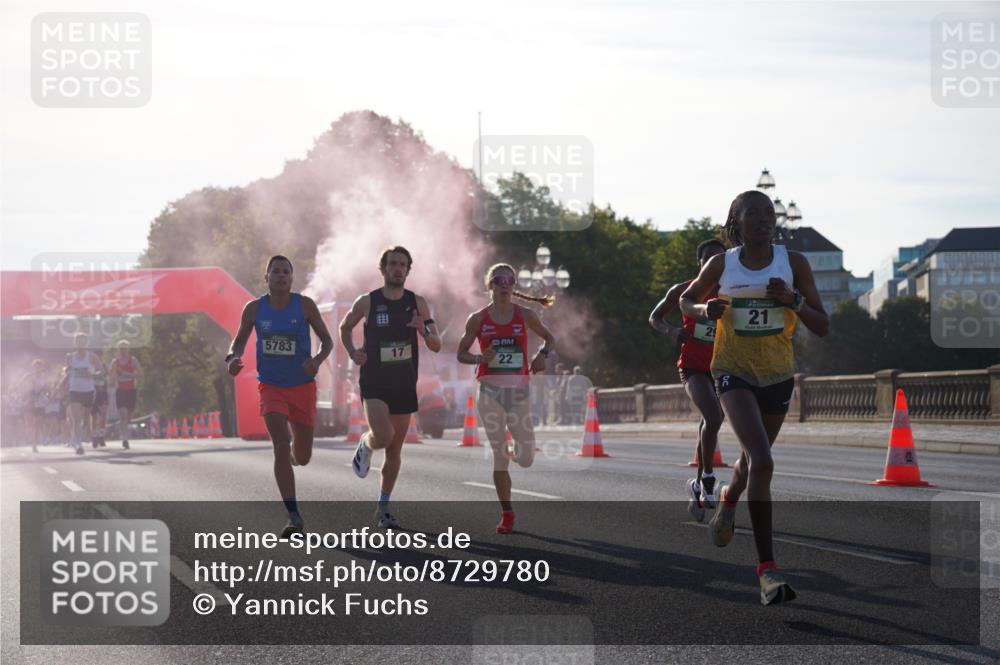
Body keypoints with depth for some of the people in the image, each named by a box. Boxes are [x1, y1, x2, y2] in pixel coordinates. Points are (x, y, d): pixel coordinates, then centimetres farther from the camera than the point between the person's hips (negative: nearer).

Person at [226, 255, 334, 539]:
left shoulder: (304, 305, -5)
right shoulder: (254, 309, -1)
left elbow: (327, 340, -1)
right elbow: (240, 340, 12)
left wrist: (317, 360, -22)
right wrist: (233, 357, -11)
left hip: (302, 386, 1)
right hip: (271, 387, 0)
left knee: (302, 458, 9)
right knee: (281, 447, -20)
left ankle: (292, 453, 50)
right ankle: (294, 517, -19)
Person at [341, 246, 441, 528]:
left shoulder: (417, 303, 0)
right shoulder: (367, 302, -5)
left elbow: (436, 346, 0)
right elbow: (345, 328, 13)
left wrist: (424, 330, -22)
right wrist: (352, 352, -5)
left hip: (404, 385, 3)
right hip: (374, 383, -3)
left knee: (395, 449, 8)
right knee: (383, 436, -24)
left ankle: (383, 508, 19)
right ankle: (365, 445, 12)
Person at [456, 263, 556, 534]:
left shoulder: (525, 316, 3)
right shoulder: (478, 319, 2)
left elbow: (549, 337, 16)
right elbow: (461, 353, 7)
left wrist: (543, 353, -5)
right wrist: (480, 357, -14)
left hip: (518, 389, 1)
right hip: (490, 390, -1)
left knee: (526, 458, -6)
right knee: (499, 457, 0)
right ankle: (507, 514, 11)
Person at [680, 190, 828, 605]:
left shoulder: (794, 263, -6)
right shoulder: (721, 265, -6)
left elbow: (822, 327, -4)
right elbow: (686, 299, 12)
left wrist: (793, 300, -21)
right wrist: (703, 310, -10)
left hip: (778, 376, 3)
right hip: (734, 372, -3)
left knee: (753, 459, 23)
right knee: (762, 461, -22)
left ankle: (728, 501, 61)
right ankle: (767, 568, -21)